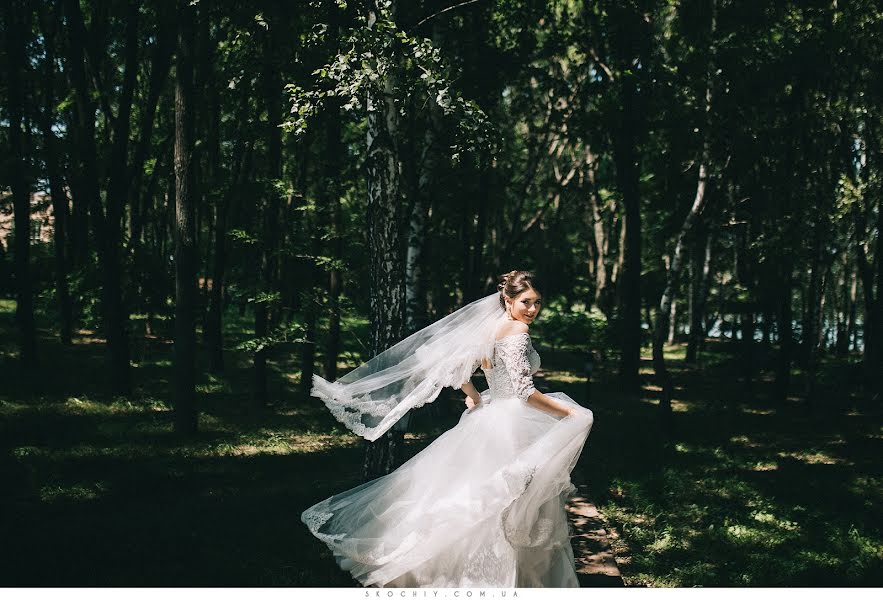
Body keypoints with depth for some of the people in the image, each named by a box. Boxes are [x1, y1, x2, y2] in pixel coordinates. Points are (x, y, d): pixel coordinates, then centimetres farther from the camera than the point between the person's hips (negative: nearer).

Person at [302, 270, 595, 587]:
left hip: (486, 416, 9)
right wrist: (571, 413, -16)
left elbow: (456, 363, 16)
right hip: (513, 423, -9)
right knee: (508, 507, -2)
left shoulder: (489, 326, 8)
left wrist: (474, 396, 27)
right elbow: (523, 390, -23)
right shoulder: (517, 330, -17)